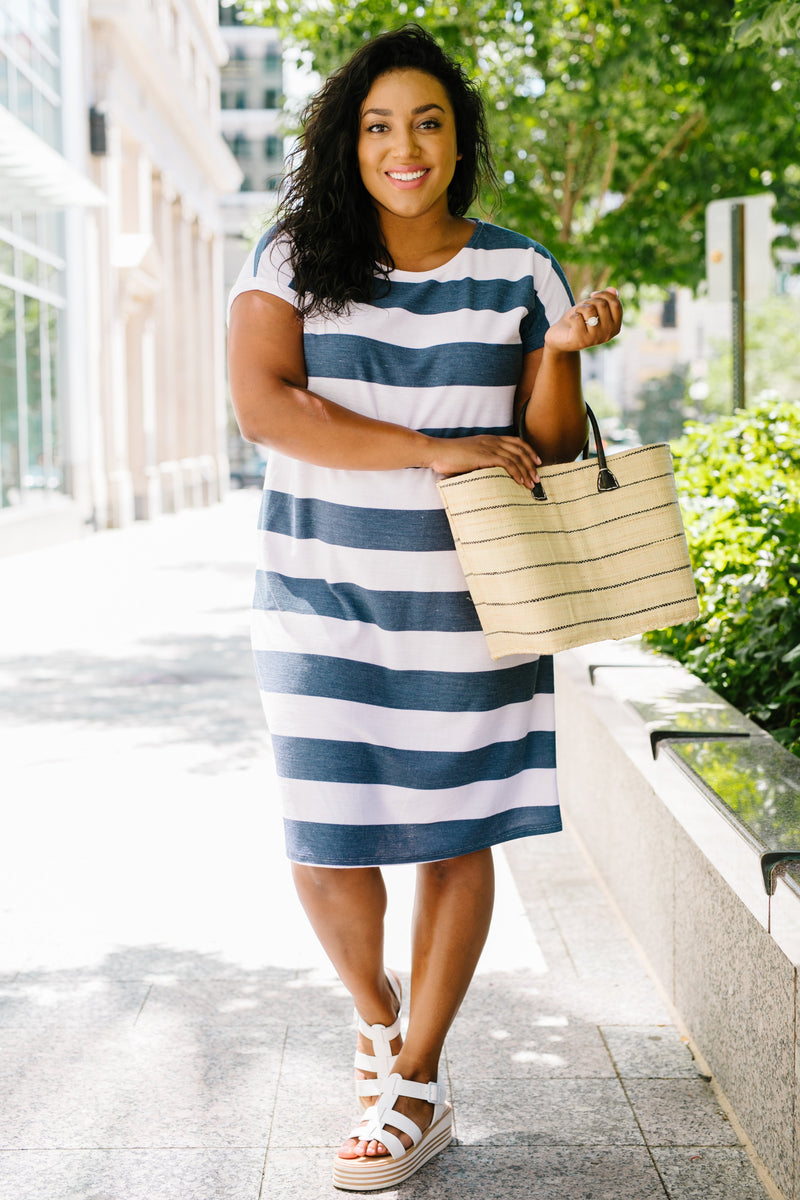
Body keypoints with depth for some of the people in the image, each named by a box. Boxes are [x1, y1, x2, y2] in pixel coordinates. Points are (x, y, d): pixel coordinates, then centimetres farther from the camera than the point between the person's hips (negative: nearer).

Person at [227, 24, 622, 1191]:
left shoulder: (519, 273, 4)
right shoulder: (292, 259, 1)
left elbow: (550, 451, 6)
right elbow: (263, 403, -13)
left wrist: (564, 351, -14)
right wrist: (437, 452, -18)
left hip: (467, 601, 1)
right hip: (323, 600, 0)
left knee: (454, 836, 5)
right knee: (324, 846, 1)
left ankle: (416, 1085, 20)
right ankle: (376, 1015, 32)